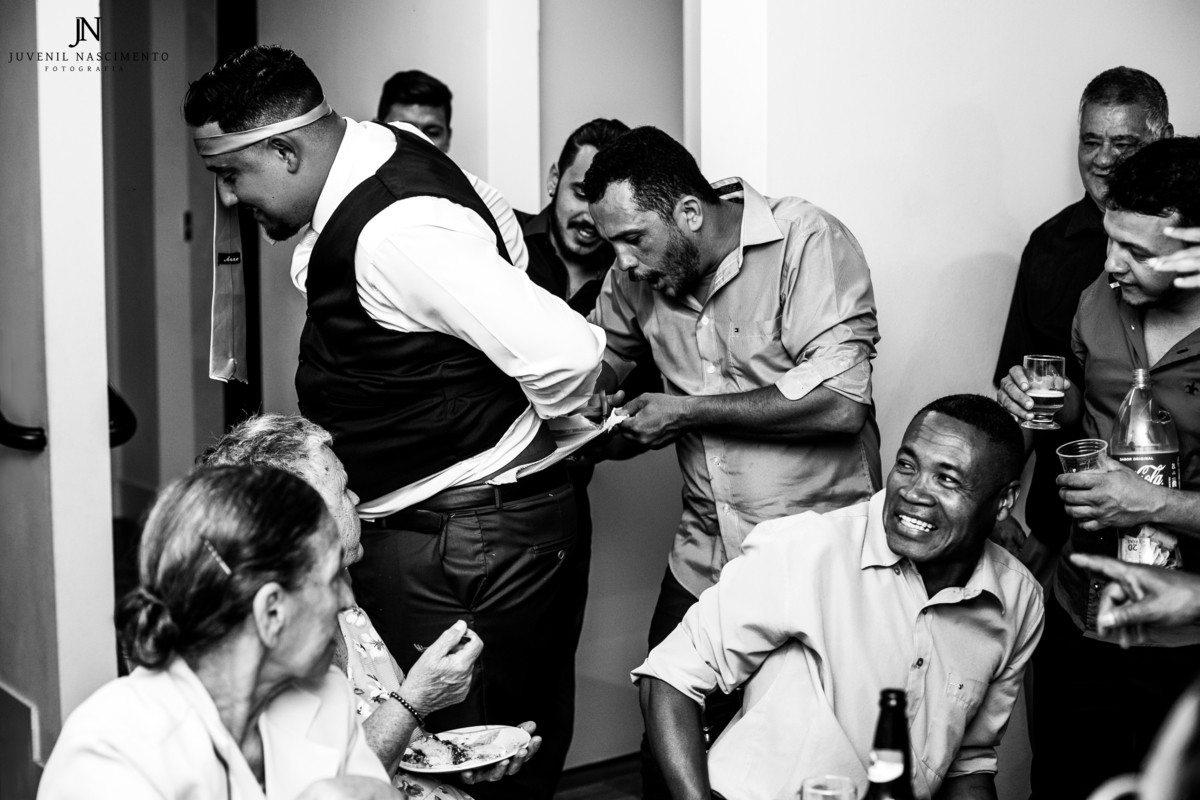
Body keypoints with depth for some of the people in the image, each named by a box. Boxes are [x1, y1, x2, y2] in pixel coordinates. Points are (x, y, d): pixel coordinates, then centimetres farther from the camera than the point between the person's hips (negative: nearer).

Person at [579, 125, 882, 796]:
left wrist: (688, 412, -17)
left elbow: (840, 403, -24)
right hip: (705, 560, 5)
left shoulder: (808, 241, -15)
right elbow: (601, 357, 22)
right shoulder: (637, 274, 4)